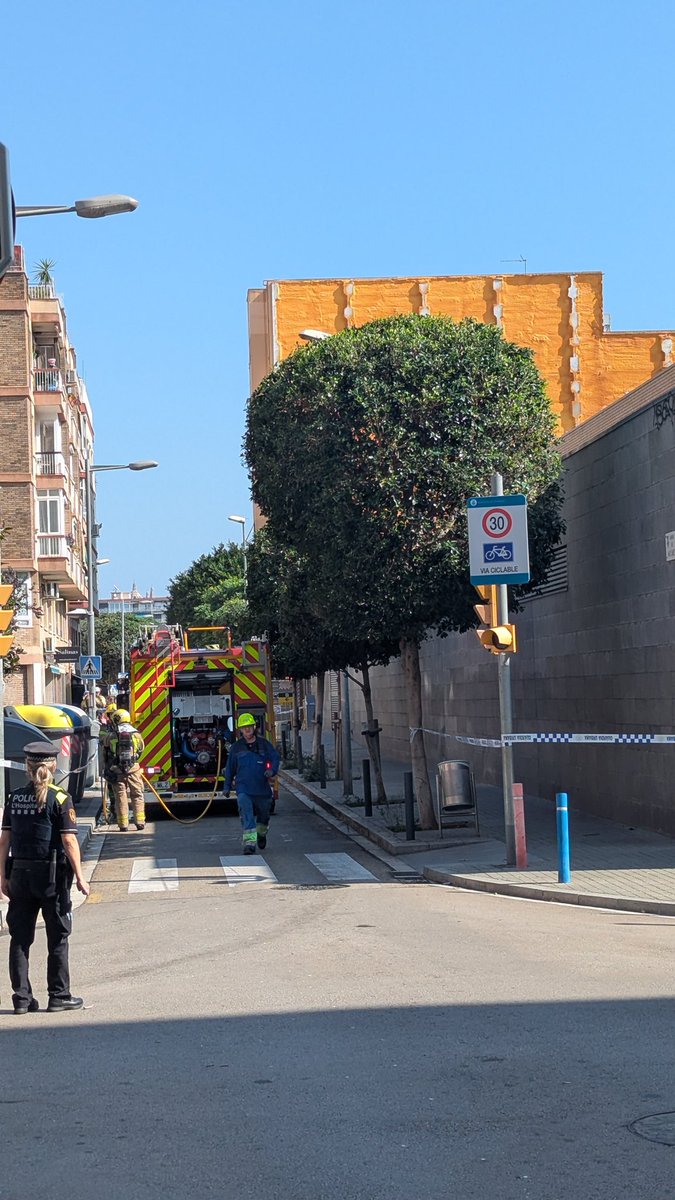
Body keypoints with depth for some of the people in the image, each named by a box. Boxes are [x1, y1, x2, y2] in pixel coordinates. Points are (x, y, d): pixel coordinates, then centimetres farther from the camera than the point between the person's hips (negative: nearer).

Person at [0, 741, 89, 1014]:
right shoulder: (60, 798, -9)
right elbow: (69, 841, -13)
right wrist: (79, 877, -7)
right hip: (52, 874, -4)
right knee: (57, 938, 7)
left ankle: (22, 998, 10)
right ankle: (59, 996, 11)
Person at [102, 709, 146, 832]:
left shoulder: (110, 736, -3)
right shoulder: (136, 734, 1)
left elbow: (105, 754, 5)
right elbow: (141, 749, 13)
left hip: (116, 771, -1)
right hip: (133, 770, 1)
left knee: (121, 797, 5)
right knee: (137, 796, 11)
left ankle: (123, 825, 4)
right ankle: (140, 822, 9)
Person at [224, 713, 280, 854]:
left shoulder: (264, 744, 3)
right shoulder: (236, 747, 6)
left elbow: (276, 756, -1)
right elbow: (230, 768, 14)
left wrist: (272, 770, -21)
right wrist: (227, 786, 15)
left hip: (262, 788, 1)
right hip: (243, 788, -1)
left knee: (263, 814, 18)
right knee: (246, 814, -18)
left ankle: (262, 834, 46)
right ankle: (250, 842, -22)